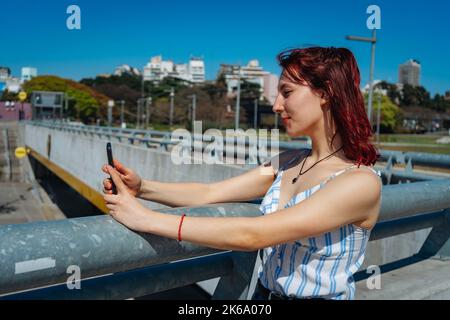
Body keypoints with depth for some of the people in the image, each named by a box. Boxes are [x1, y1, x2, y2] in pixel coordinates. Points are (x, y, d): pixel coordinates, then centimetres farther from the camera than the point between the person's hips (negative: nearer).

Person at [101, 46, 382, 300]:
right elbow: (210, 193, 0)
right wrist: (142, 187, -14)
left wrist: (148, 219, -24)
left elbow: (252, 235, -26)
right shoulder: (288, 163, 1)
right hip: (264, 292, 5)